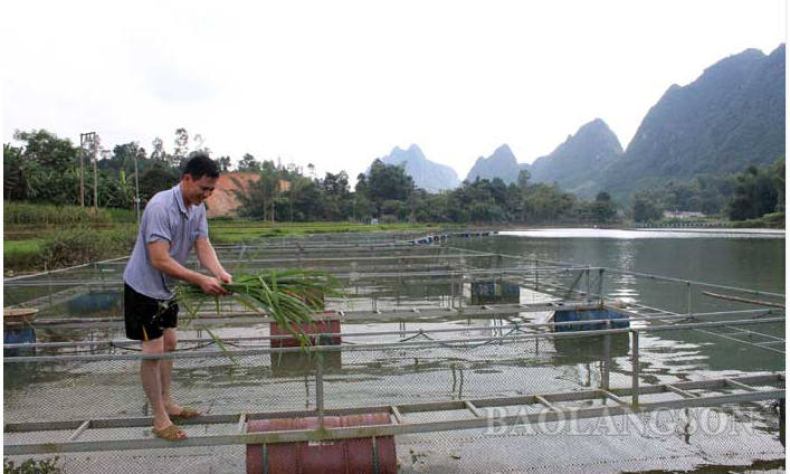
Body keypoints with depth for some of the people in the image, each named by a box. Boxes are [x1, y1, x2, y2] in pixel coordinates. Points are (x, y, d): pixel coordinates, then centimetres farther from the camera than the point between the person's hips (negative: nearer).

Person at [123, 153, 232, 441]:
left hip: (166, 288, 9)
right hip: (144, 288, -9)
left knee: (169, 344, 16)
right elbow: (159, 259, -33)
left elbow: (203, 246, -8)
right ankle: (160, 420, 7)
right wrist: (200, 280, -37)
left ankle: (167, 404, 31)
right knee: (153, 351, -4)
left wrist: (220, 274, -27)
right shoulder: (160, 207, -29)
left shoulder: (197, 208, -2)